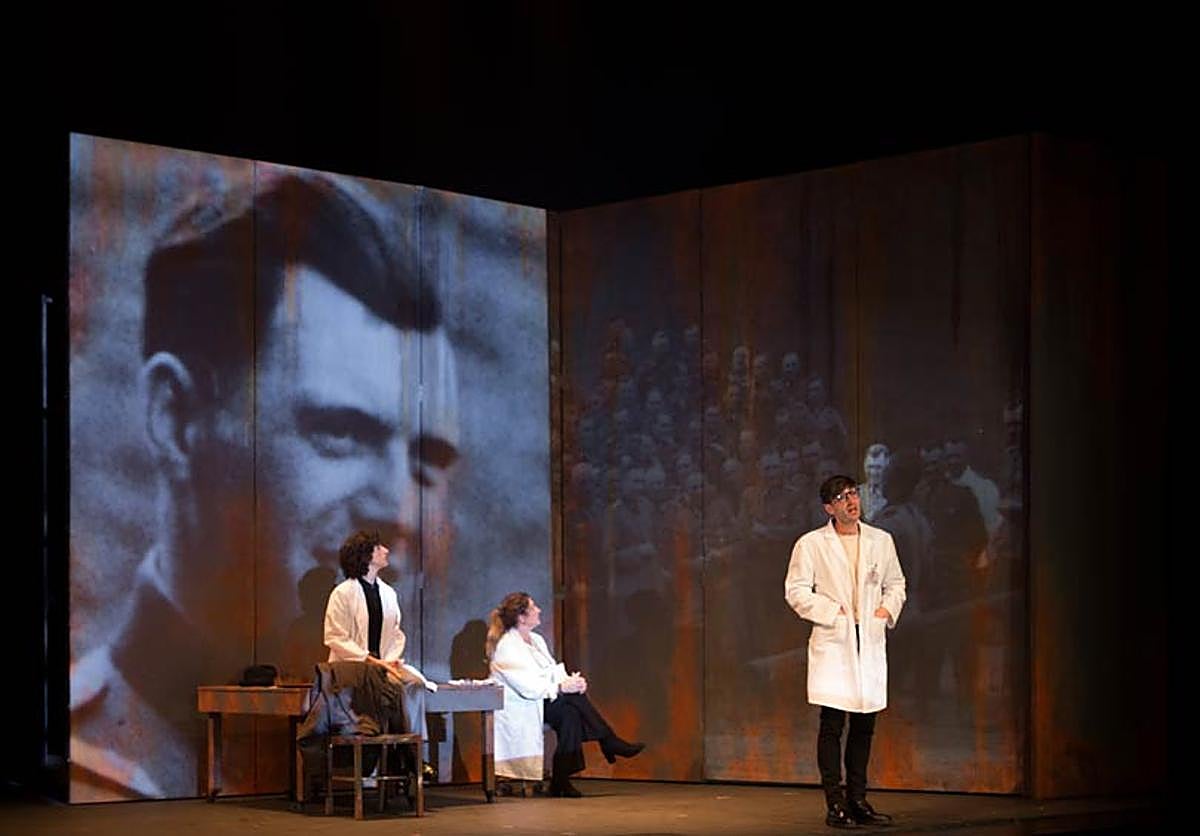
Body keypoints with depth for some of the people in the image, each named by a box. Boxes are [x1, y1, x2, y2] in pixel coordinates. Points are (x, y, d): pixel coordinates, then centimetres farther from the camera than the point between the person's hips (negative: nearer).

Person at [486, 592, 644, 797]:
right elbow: (527, 687, -21)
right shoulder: (507, 646, -13)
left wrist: (572, 681, -9)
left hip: (542, 701, 8)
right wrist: (561, 687, -22)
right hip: (518, 709, -8)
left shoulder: (536, 640, 15)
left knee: (571, 713, -22)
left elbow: (553, 672, 13)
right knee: (573, 699, -25)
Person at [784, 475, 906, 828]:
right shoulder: (811, 544, -2)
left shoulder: (881, 541, 10)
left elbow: (895, 583, 21)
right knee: (832, 725, -6)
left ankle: (857, 799, 18)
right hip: (833, 643, -4)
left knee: (864, 725, 9)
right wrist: (834, 612, -10)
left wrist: (888, 608, 2)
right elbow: (796, 591, -3)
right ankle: (835, 804, -2)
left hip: (870, 643, 4)